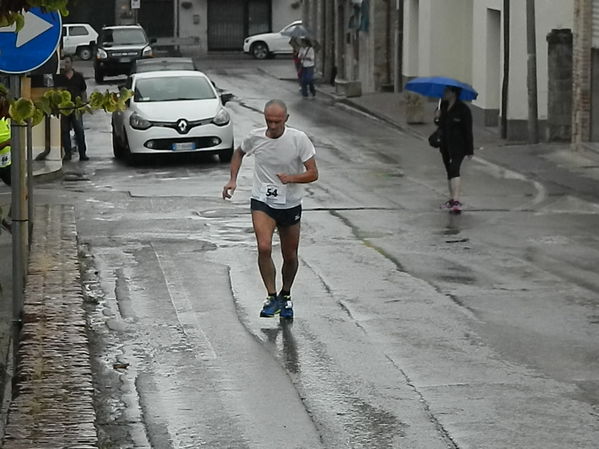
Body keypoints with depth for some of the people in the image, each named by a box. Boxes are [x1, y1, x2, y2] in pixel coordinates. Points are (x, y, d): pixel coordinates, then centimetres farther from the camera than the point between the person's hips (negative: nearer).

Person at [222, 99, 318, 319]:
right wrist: (233, 180, 5)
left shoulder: (299, 139, -13)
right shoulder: (255, 137, -6)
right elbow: (239, 153, 17)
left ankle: (286, 296, 34)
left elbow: (313, 174, -13)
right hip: (262, 202, 0)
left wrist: (291, 178, -31)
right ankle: (271, 297, -11)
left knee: (290, 257, 9)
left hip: (291, 204, 0)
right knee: (264, 248, -22)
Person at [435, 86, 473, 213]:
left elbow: (468, 130, -12)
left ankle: (456, 201, -30)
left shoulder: (463, 109, -13)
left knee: (454, 170, -21)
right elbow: (440, 124, 20)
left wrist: (470, 150, -13)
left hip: (458, 145, -8)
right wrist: (437, 118, -5)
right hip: (445, 144, 8)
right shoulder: (443, 106, 8)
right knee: (449, 171, 16)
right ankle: (451, 199, 27)